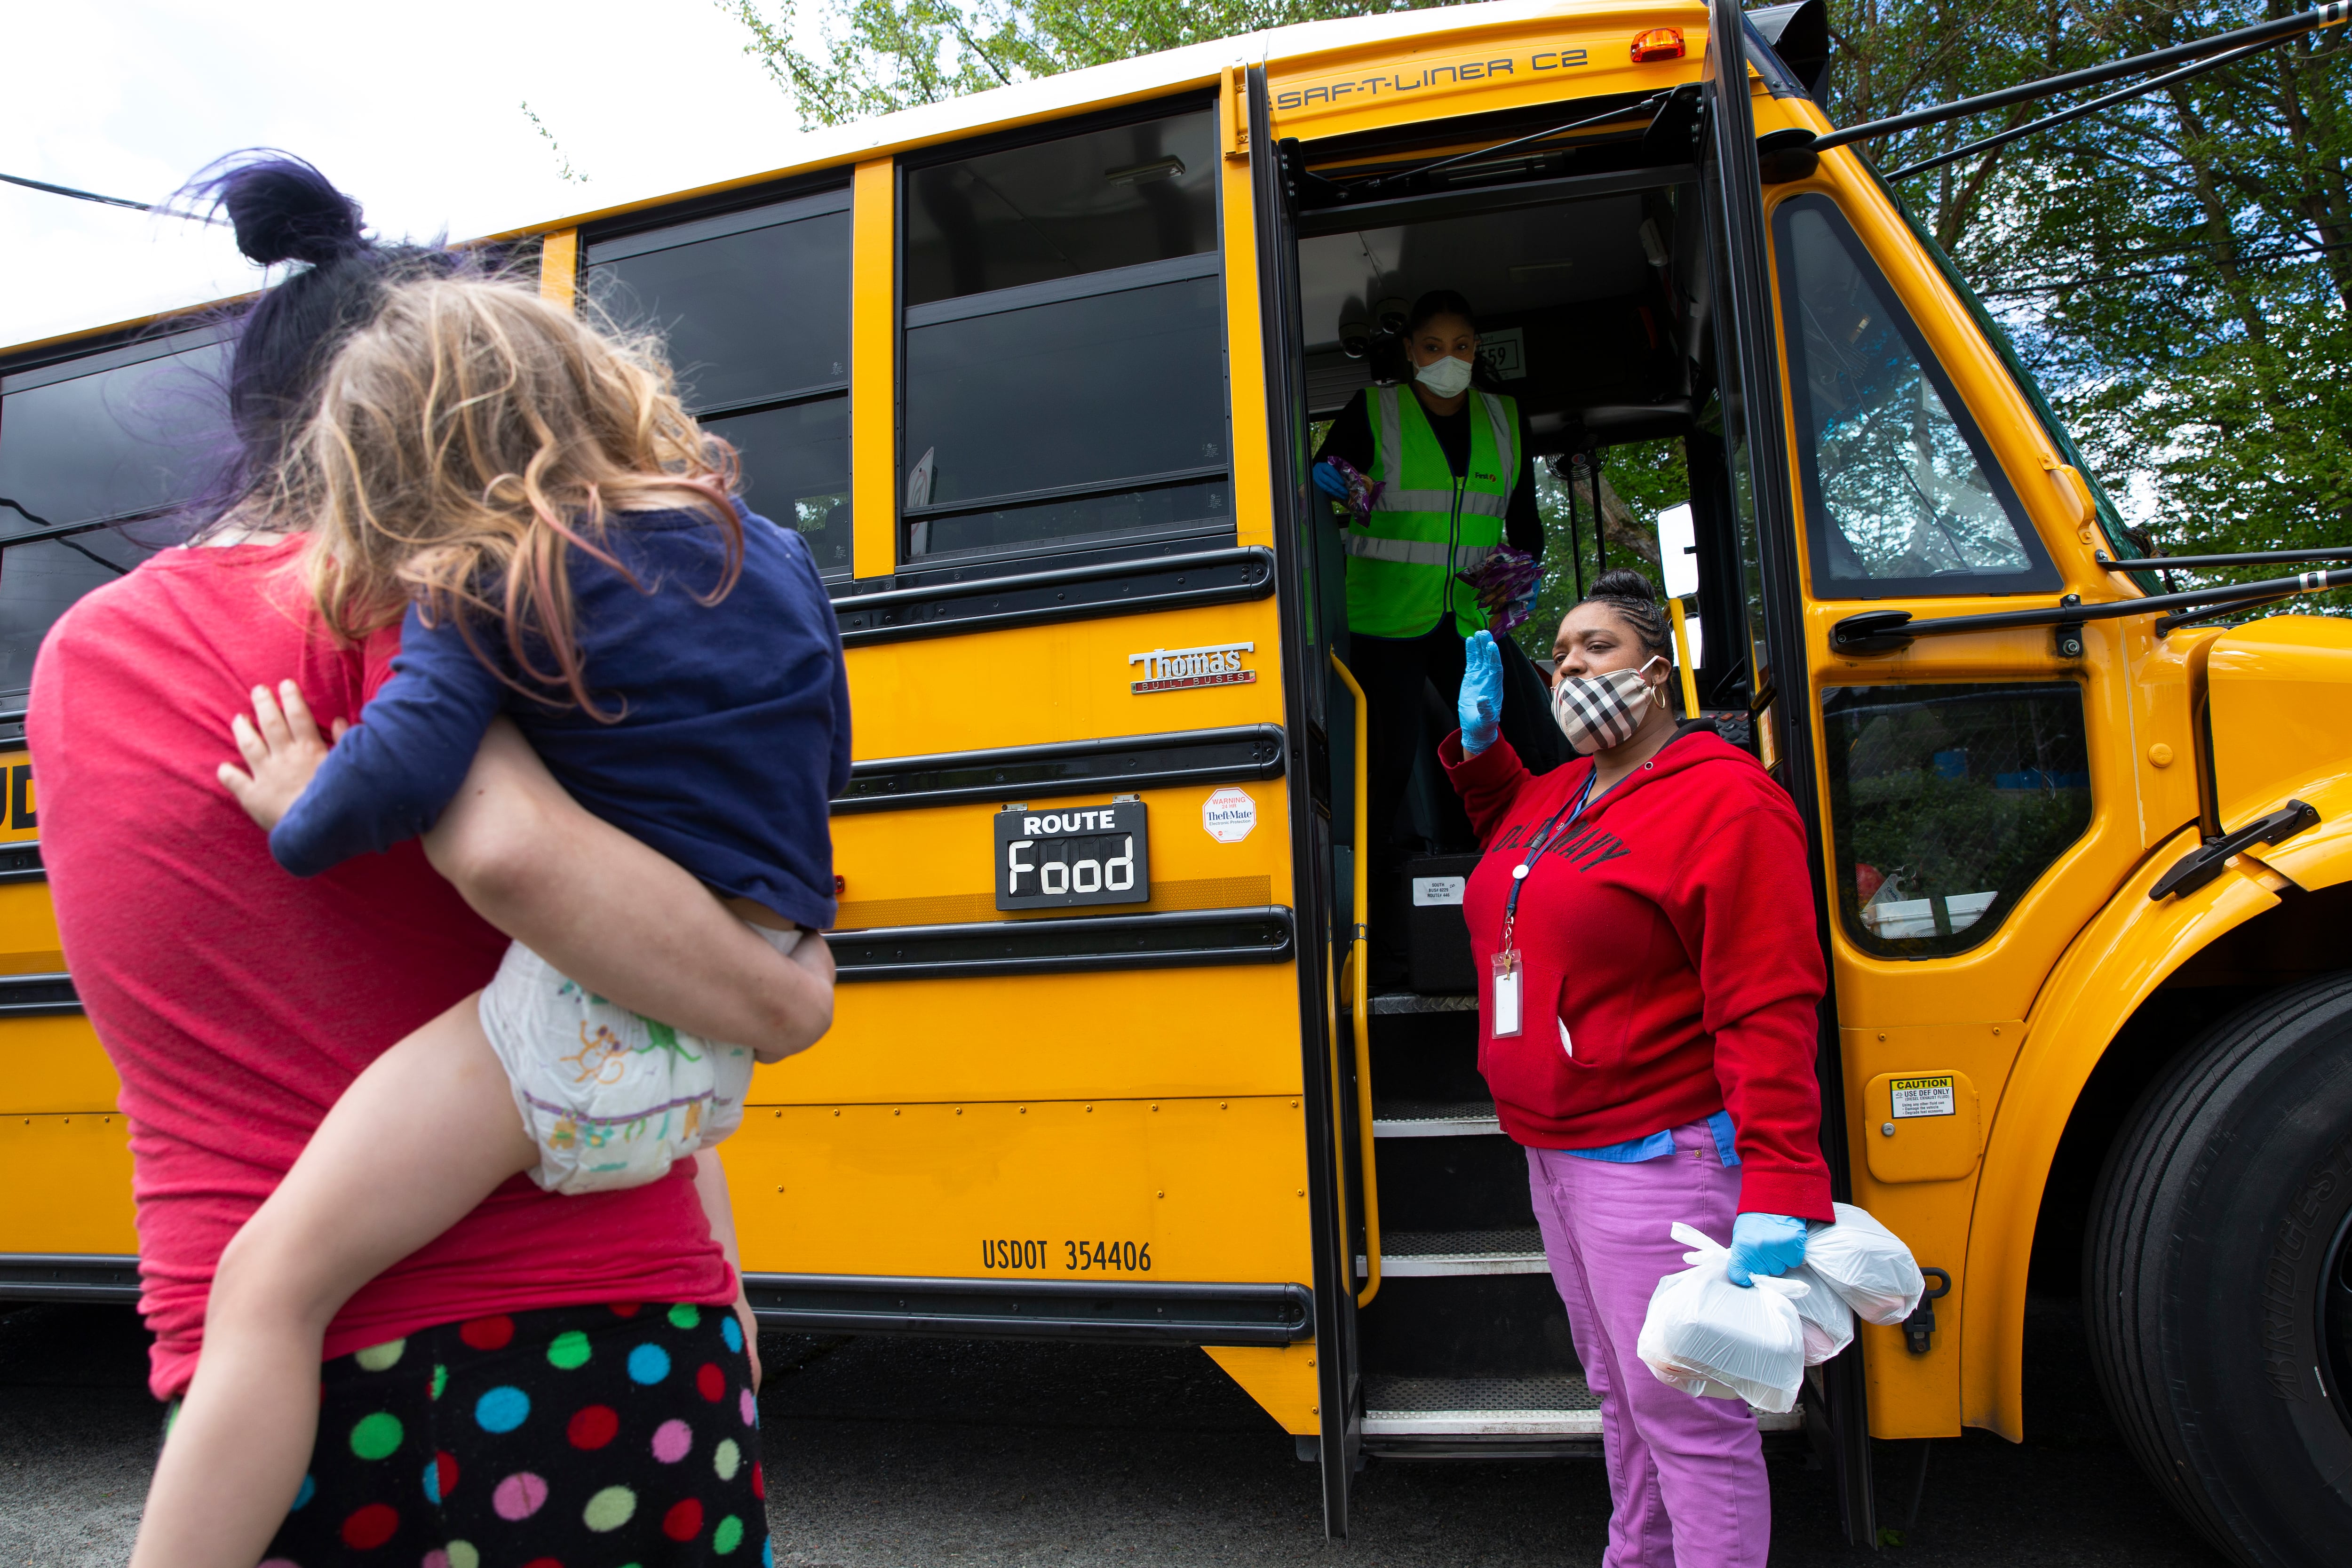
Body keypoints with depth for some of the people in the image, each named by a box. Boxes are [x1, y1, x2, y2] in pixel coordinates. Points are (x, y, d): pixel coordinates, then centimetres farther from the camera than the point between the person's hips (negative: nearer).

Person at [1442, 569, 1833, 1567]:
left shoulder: (1725, 800, -16)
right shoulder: (1558, 794, 9)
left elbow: (1768, 1010, -22)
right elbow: (1511, 836, 34)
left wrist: (1778, 1189, -28)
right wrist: (1480, 745, 16)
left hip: (1655, 1161, -9)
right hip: (1553, 1152, 9)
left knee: (1687, 1412, 2)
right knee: (1617, 1390, 23)